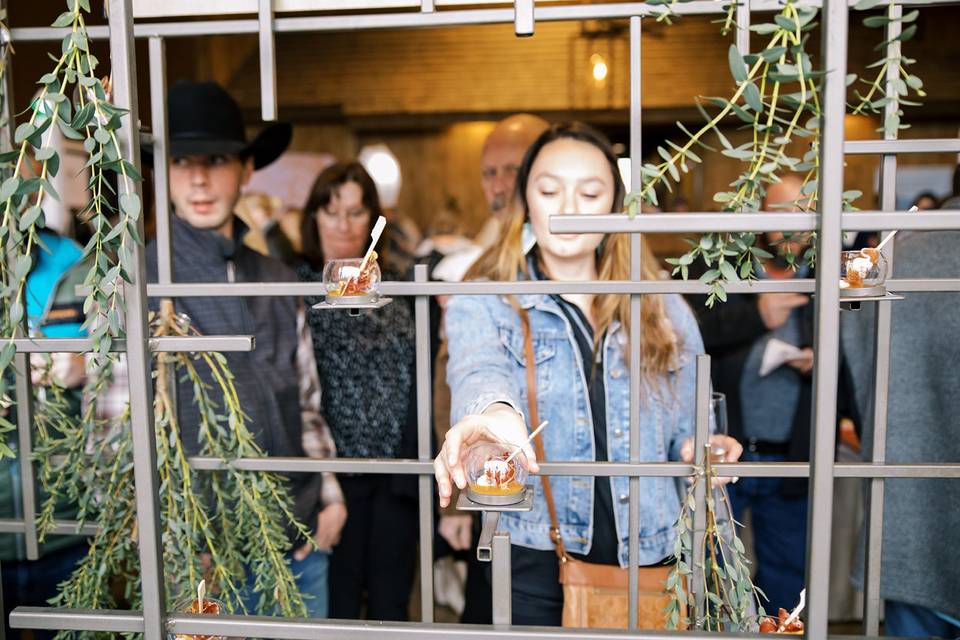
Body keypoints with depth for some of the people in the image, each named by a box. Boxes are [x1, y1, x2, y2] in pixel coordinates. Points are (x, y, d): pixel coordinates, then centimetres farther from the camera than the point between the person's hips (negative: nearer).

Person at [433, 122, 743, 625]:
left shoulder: (664, 312, 6)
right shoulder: (482, 303, -3)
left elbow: (686, 428, 13)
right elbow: (478, 370, -25)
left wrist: (698, 449, -10)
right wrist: (495, 411, -48)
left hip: (644, 554, 3)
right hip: (532, 560, -2)